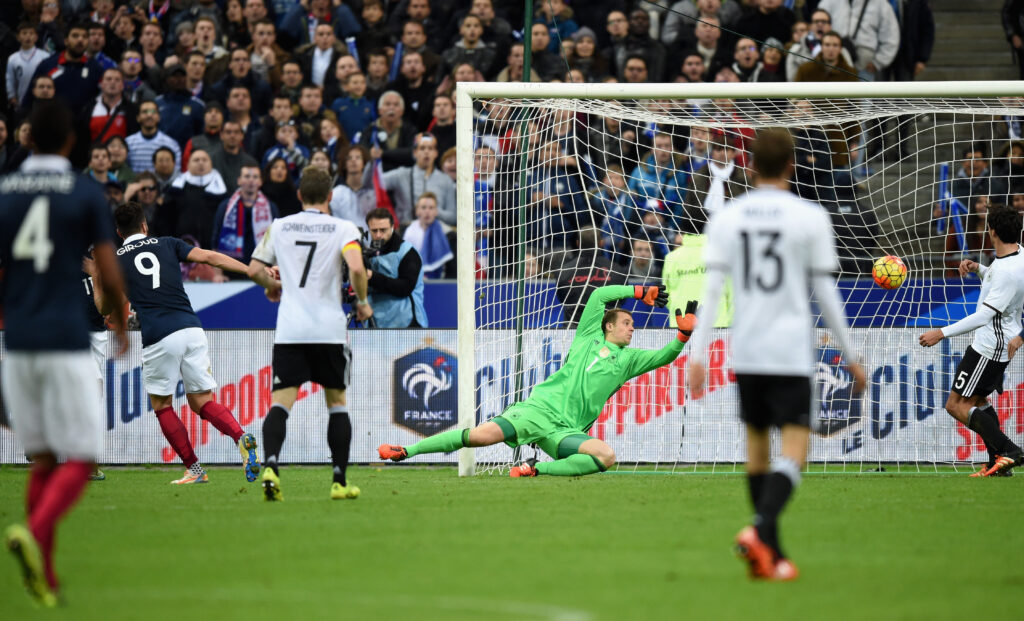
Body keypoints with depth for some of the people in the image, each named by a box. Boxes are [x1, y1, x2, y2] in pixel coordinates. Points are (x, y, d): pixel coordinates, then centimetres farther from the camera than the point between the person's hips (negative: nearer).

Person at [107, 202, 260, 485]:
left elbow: (105, 308, 18)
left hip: (158, 339, -3)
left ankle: (194, 469, 9)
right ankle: (242, 437, -18)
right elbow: (211, 257, 6)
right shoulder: (167, 244, 16)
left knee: (162, 405, 16)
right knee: (202, 401, 10)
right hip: (191, 329, 3)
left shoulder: (115, 260, 11)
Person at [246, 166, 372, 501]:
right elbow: (356, 268, -16)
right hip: (329, 330, -1)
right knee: (337, 401, 13)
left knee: (280, 401, -3)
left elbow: (254, 270, 11)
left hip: (289, 331, 1)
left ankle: (271, 465, -28)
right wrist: (362, 302, 1)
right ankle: (339, 480, 11)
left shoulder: (278, 227, 8)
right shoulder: (343, 229, 0)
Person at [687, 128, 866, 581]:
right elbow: (825, 292, -2)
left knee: (757, 444, 16)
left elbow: (711, 289, -2)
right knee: (794, 452, -5)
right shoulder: (810, 217, -3)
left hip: (745, 352, 4)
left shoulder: (725, 219, 4)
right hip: (791, 353, -4)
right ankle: (761, 530, -30)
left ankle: (771, 554, 20)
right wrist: (851, 356, 6)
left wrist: (697, 355, -3)